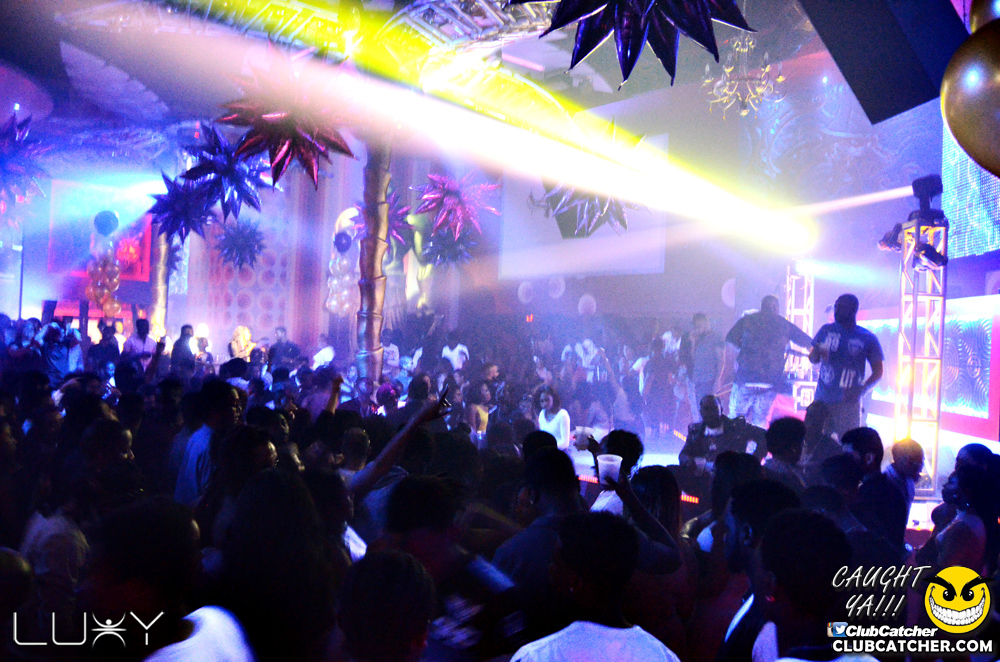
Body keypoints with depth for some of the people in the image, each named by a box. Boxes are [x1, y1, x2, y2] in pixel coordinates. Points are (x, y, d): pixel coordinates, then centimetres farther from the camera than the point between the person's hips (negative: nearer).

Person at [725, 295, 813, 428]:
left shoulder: (747, 319, 7)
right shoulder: (785, 325, 9)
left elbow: (731, 340, 4)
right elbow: (809, 344, 11)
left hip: (745, 378, -1)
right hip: (771, 382, 1)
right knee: (760, 421, 12)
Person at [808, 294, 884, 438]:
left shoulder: (867, 338, 1)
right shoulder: (826, 331, 9)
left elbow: (878, 371, 3)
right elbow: (813, 359, 13)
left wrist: (862, 390, -15)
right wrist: (817, 353, -13)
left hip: (848, 401, -3)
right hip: (822, 399, 3)